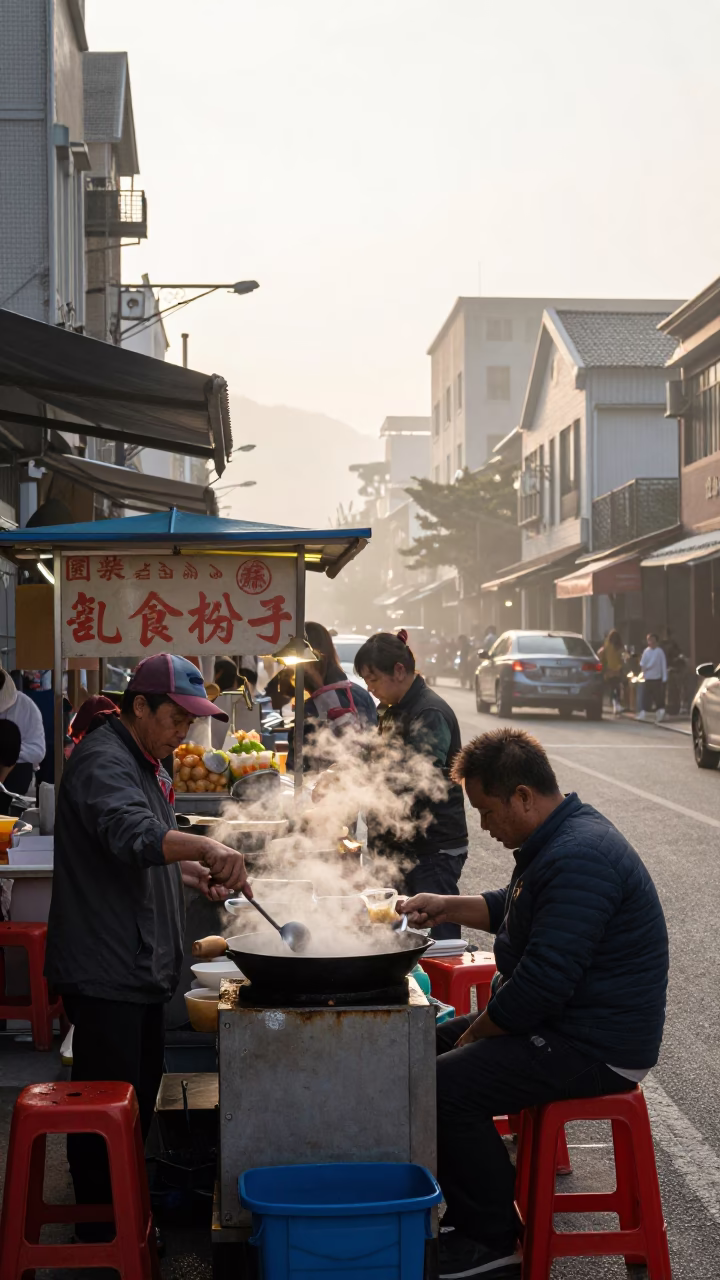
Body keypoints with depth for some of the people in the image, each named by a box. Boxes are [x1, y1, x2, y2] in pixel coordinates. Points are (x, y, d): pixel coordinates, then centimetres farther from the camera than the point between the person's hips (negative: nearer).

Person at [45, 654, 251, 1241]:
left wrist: (193, 873, 10)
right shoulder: (104, 762, -17)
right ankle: (102, 1240, 7)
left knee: (138, 1103, 18)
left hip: (140, 969, 10)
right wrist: (205, 847, -48)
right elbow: (130, 835, -36)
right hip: (105, 972, -10)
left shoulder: (147, 762, 16)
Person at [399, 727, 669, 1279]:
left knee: (447, 1086, -20)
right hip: (564, 1022, 11)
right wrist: (448, 907, 15)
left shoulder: (578, 860, -25)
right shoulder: (563, 836, 10)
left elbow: (542, 980, -27)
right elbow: (512, 908, 29)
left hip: (597, 1048, -11)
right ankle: (470, 1211, 19)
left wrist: (477, 1032, -13)